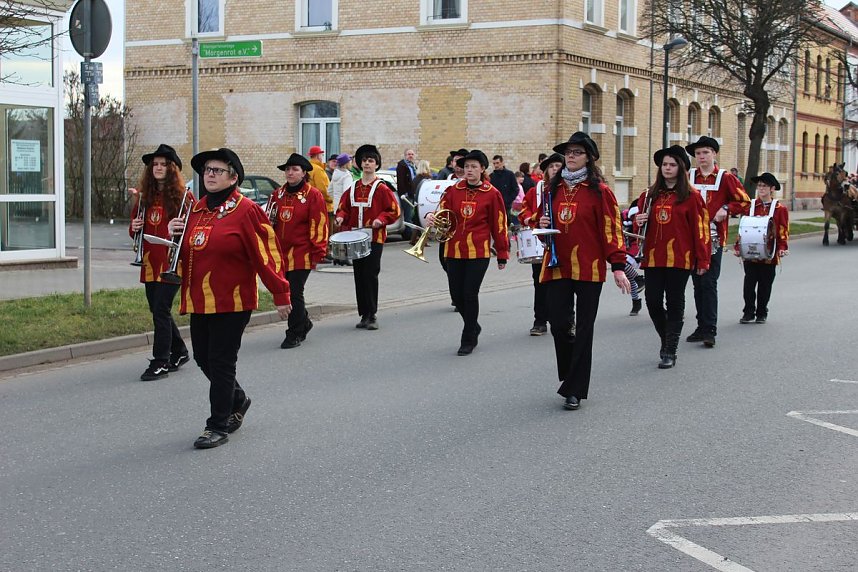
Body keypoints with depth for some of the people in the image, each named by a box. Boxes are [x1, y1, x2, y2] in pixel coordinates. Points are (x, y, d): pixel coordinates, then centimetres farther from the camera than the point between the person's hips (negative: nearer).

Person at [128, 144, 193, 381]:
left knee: (161, 310, -9)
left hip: (172, 263, -6)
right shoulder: (144, 197, 11)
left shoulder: (183, 197, -5)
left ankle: (160, 363, -3)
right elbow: (135, 230, 21)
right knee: (158, 310, 13)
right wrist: (134, 228, -1)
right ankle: (179, 352, 30)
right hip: (150, 262, 6)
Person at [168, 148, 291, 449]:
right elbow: (186, 253, 21)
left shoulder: (245, 210, -10)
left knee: (221, 362, -3)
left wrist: (280, 294, -15)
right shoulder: (197, 210, 12)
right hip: (199, 300, 7)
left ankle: (219, 425, 7)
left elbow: (266, 253, -13)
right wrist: (176, 234, -1)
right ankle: (238, 400, 38)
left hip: (231, 301, -7)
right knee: (203, 358, 14)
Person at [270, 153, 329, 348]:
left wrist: (318, 254, -10)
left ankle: (295, 334, 6)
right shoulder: (277, 194, 9)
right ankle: (304, 322, 32)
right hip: (280, 254, 5)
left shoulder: (313, 195, -6)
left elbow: (319, 226, -7)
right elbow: (269, 222, 16)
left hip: (301, 255, -5)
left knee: (295, 293, -6)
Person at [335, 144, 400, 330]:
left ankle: (372, 315, -3)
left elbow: (394, 210, -2)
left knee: (370, 276, -8)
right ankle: (364, 315, 13)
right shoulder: (353, 189, 12)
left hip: (374, 239, -5)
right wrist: (340, 217, -4)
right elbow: (344, 207, 17)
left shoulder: (382, 189, -2)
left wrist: (381, 219, -18)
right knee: (359, 276, 7)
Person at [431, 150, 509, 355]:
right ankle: (473, 327, 32)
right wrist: (432, 218, -18)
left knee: (470, 294, -5)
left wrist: (502, 254, 3)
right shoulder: (453, 190, 6)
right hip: (454, 250, 4)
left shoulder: (492, 194, -2)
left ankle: (468, 340, 8)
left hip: (479, 252, -4)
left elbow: (499, 224, 1)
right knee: (456, 295, 6)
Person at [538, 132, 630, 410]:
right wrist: (543, 225, -1)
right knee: (557, 323, -2)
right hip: (557, 267, 4)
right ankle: (570, 374, 24)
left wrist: (618, 266, -14)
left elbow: (611, 229, -7)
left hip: (588, 268, -4)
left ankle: (575, 390, 8)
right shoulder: (555, 188, 11)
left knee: (584, 327, 1)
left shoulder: (599, 191, -4)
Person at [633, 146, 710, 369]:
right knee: (653, 302, 2)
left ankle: (670, 352, 7)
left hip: (679, 258, -4)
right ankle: (667, 338, 27)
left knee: (674, 304, 1)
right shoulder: (650, 195, 11)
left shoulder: (691, 196, -2)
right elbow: (641, 224, 20)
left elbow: (700, 229, -4)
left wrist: (702, 260, -7)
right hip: (653, 257, 4)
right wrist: (639, 221, -5)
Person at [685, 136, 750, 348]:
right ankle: (703, 328, 17)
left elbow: (744, 201, 3)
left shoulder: (725, 177, 0)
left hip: (714, 238, -4)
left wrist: (726, 209, -12)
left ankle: (709, 330, -6)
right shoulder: (688, 177, 9)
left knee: (709, 284, -8)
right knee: (698, 283, 9)